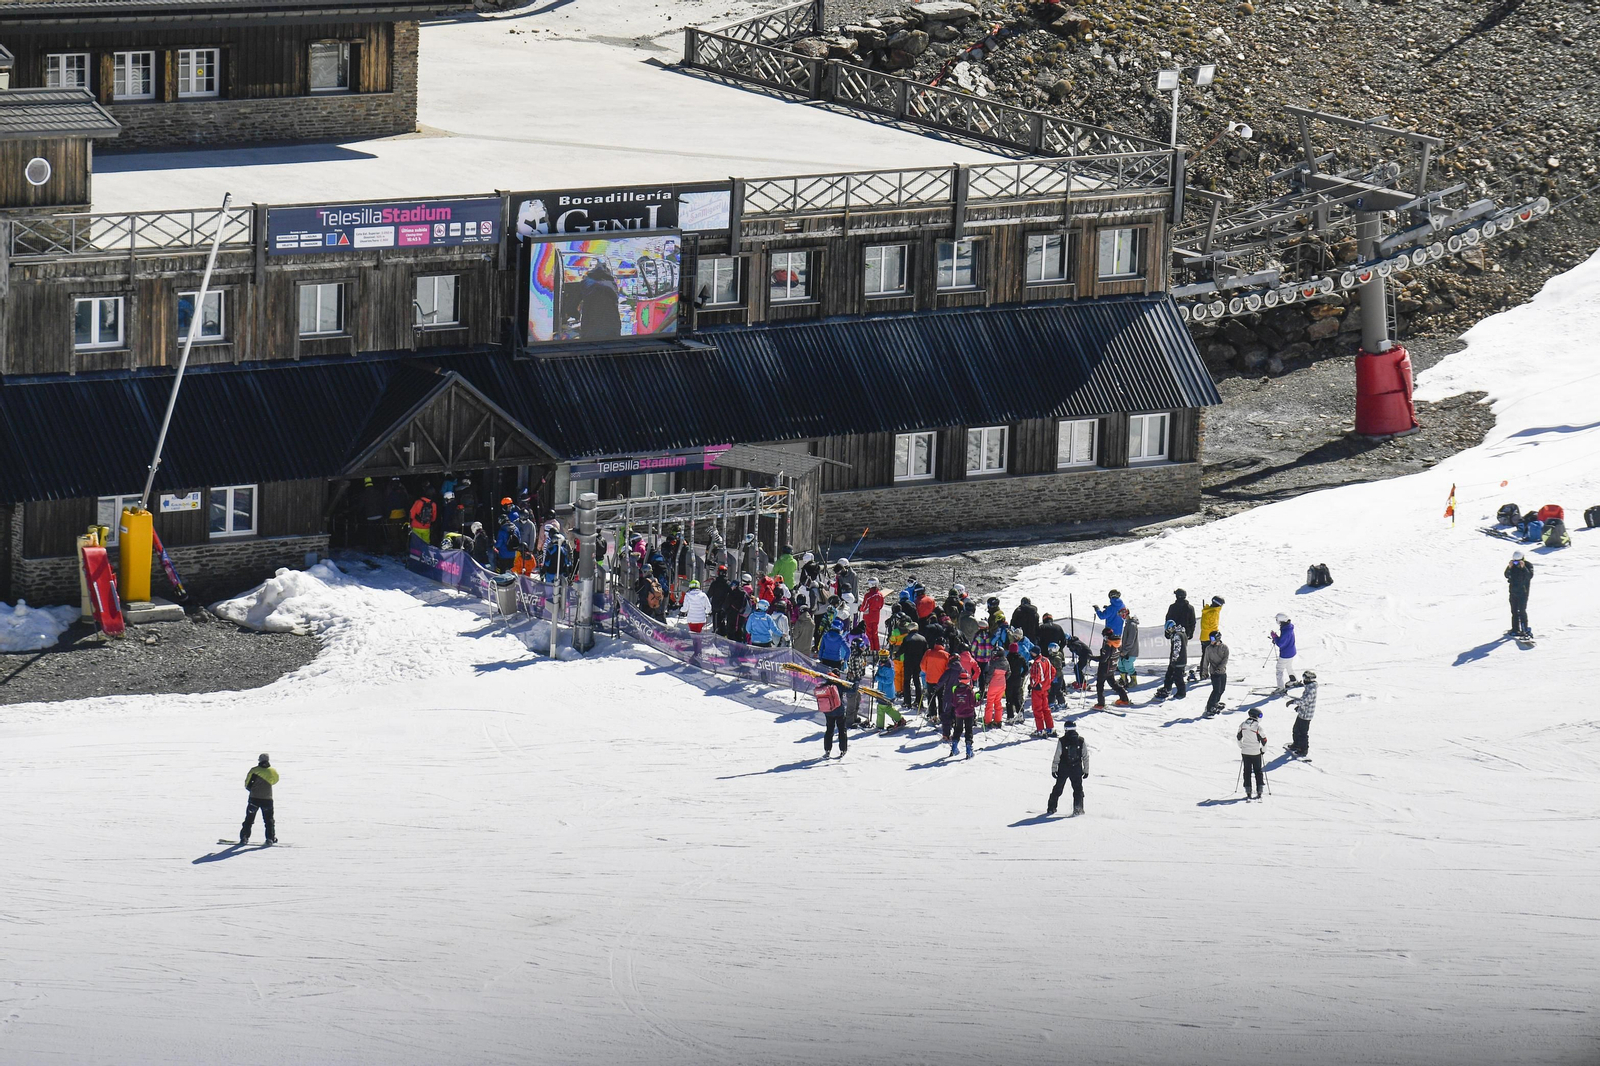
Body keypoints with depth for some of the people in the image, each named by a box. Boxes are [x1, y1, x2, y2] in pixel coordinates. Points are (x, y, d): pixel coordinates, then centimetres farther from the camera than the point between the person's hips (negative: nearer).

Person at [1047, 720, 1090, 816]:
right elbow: (1086, 757, 1)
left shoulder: (1062, 741, -10)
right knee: (1078, 789, 11)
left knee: (1058, 789, 13)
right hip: (1077, 770, 1)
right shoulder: (1081, 741, -3)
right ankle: (1078, 808, -1)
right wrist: (1086, 770, 9)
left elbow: (1057, 757, -9)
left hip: (1063, 770, -1)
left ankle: (1051, 808, 17)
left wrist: (1053, 769, 0)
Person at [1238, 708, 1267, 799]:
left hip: (1245, 752, 3)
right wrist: (1263, 749, 7)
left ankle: (1248, 792, 7)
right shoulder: (1258, 726, -15)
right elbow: (1264, 739, -11)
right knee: (1258, 771, 10)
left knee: (1247, 771, 10)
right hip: (1256, 752, -3)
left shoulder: (1243, 725, -2)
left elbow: (1238, 737, 9)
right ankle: (1260, 791, 4)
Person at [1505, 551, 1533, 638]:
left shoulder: (1528, 565, -9)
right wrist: (1509, 568, -20)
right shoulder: (1513, 566, 1)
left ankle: (1525, 630, -12)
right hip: (1513, 591, 5)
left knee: (1522, 611, -12)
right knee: (1514, 611, 11)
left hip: (1523, 592, -5)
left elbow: (1530, 576, -22)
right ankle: (1515, 629, 20)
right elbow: (1507, 576, -4)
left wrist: (1523, 567, -31)